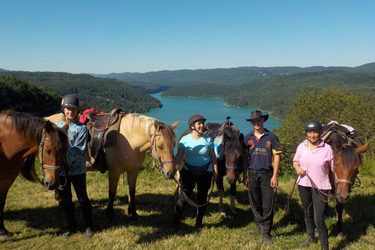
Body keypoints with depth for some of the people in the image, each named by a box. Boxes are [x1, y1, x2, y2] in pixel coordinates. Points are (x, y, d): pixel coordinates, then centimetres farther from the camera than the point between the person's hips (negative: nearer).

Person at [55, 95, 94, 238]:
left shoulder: (81, 128, -8)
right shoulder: (57, 126, 5)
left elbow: (78, 152, -16)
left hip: (77, 170, -4)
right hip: (61, 169, 4)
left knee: (83, 198, 7)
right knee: (65, 200, 14)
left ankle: (89, 226, 25)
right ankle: (71, 227, 32)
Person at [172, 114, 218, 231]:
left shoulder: (208, 139, -3)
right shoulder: (185, 139, -5)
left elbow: (213, 157, 2)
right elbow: (179, 156, -5)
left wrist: (215, 171, -1)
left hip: (205, 173, 1)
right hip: (188, 172, -1)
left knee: (202, 198, 10)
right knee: (184, 199, -1)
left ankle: (199, 223, 29)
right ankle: (175, 223, 17)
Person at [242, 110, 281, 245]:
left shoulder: (271, 137, -3)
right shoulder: (248, 137, 4)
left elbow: (276, 157, -3)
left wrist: (274, 176, -9)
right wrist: (245, 176, 3)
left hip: (267, 174, -3)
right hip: (252, 174, 3)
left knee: (267, 205, -1)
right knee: (255, 204, 14)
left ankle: (266, 233, 10)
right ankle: (259, 227, 32)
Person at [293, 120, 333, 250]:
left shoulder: (327, 148, -9)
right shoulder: (301, 146, 0)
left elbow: (333, 168, -3)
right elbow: (295, 161, 12)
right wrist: (297, 168, -9)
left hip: (320, 187, -4)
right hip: (304, 185, 4)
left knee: (318, 219, -9)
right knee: (307, 213, 23)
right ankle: (311, 236, 47)